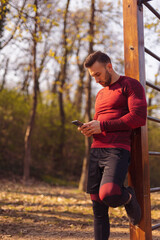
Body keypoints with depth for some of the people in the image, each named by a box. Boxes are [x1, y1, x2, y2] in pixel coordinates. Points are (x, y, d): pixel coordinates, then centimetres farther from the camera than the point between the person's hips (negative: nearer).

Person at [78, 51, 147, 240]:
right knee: (98, 208, 4)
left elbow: (139, 117, -11)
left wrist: (101, 126, -11)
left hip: (118, 150, -7)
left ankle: (128, 197, 7)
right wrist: (89, 130, 7)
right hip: (96, 151, 7)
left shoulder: (131, 85, 2)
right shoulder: (101, 94, 26)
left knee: (108, 195, -26)